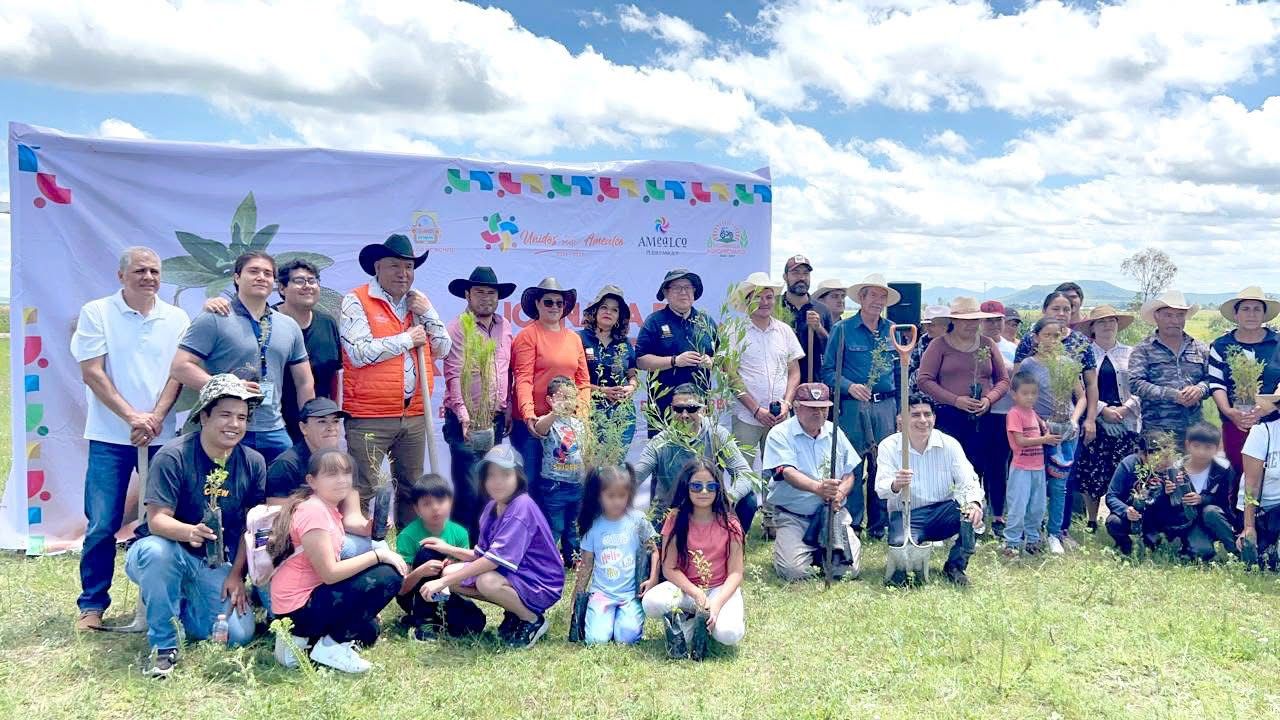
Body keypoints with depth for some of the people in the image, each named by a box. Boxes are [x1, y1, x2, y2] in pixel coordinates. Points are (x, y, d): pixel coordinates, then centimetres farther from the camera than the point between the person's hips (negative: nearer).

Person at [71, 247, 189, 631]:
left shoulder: (176, 319, 5)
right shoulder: (96, 313, -1)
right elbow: (92, 373, -6)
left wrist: (155, 418, -11)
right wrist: (132, 417, -14)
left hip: (161, 436, 2)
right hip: (110, 437, -2)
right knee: (102, 526, 0)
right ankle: (92, 604, 13)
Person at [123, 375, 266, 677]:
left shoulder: (253, 462, -5)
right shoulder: (173, 456, -18)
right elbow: (157, 520, -24)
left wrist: (236, 575, -4)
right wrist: (190, 533, -45)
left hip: (215, 564, 4)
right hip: (169, 552, -3)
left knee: (238, 635, -13)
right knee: (154, 550, -39)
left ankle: (181, 606, 19)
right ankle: (163, 646, -20)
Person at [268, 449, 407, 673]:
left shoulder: (328, 509, 10)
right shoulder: (313, 511, -19)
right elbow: (330, 574, -23)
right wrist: (378, 554, -19)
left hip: (309, 598, 10)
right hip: (300, 607, -10)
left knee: (368, 630, 26)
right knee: (388, 577, -16)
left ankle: (303, 640, 14)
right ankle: (330, 646, -7)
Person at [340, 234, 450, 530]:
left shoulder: (419, 303, 14)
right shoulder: (357, 301, -5)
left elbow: (443, 349, 12)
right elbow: (358, 353, -17)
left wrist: (427, 313, -2)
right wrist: (407, 339, -9)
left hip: (414, 415, 6)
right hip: (369, 416, -6)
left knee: (411, 489, 15)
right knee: (363, 491, -3)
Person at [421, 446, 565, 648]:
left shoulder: (521, 507, -24)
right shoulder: (492, 508, 2)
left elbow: (494, 559, -30)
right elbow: (481, 555, 7)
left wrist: (443, 582, -29)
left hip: (540, 585, -9)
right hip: (512, 576, 9)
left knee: (487, 582, -35)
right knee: (450, 572, -2)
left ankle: (533, 620, -7)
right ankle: (515, 611, 9)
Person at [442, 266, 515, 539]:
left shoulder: (504, 327, 12)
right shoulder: (458, 328, -6)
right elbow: (453, 376, -13)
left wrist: (508, 409, 13)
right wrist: (463, 416, -22)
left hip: (496, 419, 6)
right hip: (467, 421, -6)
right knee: (468, 490, -7)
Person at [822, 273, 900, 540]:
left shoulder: (892, 330, 12)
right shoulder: (843, 329, 1)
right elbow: (828, 370, -2)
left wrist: (900, 407, 14)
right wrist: (850, 387, -18)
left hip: (886, 405, 4)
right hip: (853, 406, -3)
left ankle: (879, 523, 16)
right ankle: (852, 523, 9)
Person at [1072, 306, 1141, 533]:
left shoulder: (1130, 353, 12)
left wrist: (1125, 408, -8)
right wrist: (1103, 409, -12)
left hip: (1126, 423, 1)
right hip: (1095, 422, -1)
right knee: (1092, 474, 0)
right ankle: (1091, 524, 11)